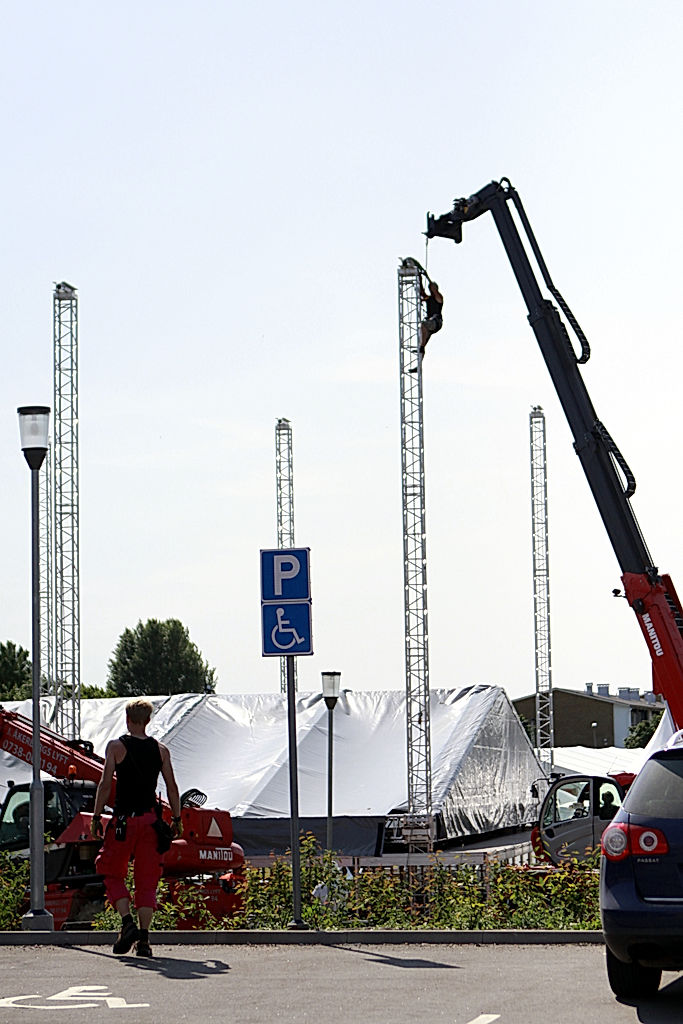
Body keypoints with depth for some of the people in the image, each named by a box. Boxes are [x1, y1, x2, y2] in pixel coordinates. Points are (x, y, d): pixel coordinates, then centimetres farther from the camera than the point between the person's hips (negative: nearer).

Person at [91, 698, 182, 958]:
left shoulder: (116, 747, -3)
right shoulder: (161, 750, 6)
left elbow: (106, 784, -8)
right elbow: (172, 787, 4)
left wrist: (96, 817, -3)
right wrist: (177, 819, 11)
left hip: (124, 819, -3)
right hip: (150, 819, 3)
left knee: (113, 873, 10)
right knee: (147, 879, 5)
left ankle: (127, 921, -10)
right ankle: (144, 936, -1)